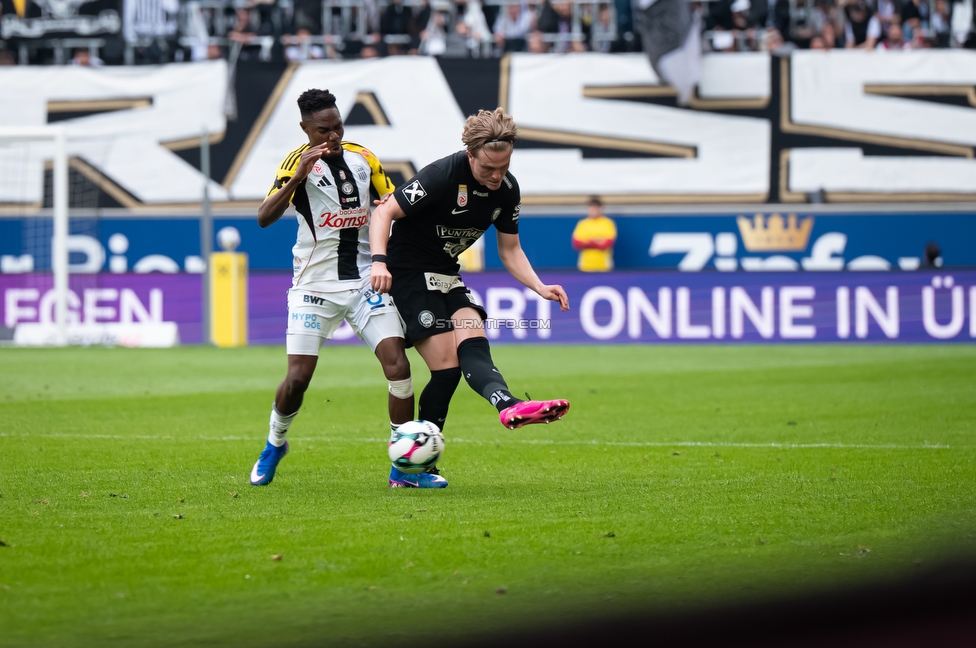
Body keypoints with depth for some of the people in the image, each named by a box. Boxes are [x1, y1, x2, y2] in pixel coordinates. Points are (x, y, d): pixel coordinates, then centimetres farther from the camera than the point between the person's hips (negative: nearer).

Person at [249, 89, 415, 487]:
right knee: (298, 378, -8)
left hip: (365, 282, 3)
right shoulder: (298, 162, -7)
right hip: (315, 286, -3)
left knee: (398, 365, -12)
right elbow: (264, 218, -20)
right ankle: (274, 445, 23)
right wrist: (298, 176, -31)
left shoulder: (363, 159, 5)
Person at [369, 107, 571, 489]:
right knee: (447, 368, -15)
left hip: (446, 277, 6)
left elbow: (509, 250, 10)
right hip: (408, 275, -6)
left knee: (473, 347, -16)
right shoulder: (442, 176, -22)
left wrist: (539, 287, -7)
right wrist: (379, 261, -35)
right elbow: (385, 212, -19)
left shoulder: (507, 189, -1)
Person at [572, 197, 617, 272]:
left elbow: (608, 244, -10)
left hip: (603, 266, -2)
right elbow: (576, 244, -2)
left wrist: (589, 243, -12)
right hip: (586, 266, 2)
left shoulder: (608, 223, 0)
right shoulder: (582, 224, 7)